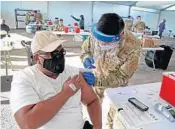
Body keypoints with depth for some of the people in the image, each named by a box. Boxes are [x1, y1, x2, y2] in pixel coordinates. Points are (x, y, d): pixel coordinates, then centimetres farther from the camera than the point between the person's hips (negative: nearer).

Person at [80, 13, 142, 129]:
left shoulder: (133, 47, -35)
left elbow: (122, 78, -29)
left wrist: (96, 80, -42)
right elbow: (85, 48, -6)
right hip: (96, 76, 2)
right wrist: (86, 58, -30)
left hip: (116, 84, -2)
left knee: (114, 112, 21)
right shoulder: (96, 34, -27)